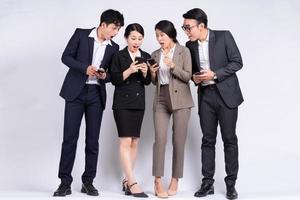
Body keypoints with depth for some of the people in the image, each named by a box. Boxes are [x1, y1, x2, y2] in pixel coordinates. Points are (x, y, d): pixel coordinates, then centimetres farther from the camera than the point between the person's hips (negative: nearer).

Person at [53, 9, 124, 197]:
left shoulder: (114, 48, 10)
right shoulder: (81, 34, 1)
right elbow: (66, 56, -2)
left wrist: (105, 75, -9)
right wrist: (85, 68, -16)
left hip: (96, 94, 3)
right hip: (76, 91, -3)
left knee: (93, 140, 2)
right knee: (70, 137, -5)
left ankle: (88, 181, 12)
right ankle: (65, 182, 0)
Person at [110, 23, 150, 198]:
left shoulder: (146, 57, 7)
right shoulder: (119, 56, -3)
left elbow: (147, 82, 9)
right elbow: (115, 79, -7)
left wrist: (144, 72, -11)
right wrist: (129, 70, -19)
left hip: (139, 103, 5)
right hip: (122, 102, -5)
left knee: (135, 141, 6)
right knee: (125, 141, -11)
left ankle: (127, 179, 15)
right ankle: (132, 183, -12)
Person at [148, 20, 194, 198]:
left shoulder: (183, 51, 1)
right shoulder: (155, 55, 13)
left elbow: (188, 76, -4)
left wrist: (173, 66, -18)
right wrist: (152, 74, -4)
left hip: (180, 99, -2)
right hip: (161, 99, 3)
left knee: (179, 140, -1)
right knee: (160, 138, -10)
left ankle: (175, 180, 10)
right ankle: (158, 182, -6)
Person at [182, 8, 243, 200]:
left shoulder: (224, 36, -7)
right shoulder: (190, 45, 6)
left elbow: (237, 62, -8)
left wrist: (215, 74, -17)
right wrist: (194, 76, -4)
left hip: (226, 94, -4)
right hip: (205, 96, 4)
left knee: (229, 139, 1)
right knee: (208, 140, 6)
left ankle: (231, 183, 10)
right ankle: (208, 182, 13)